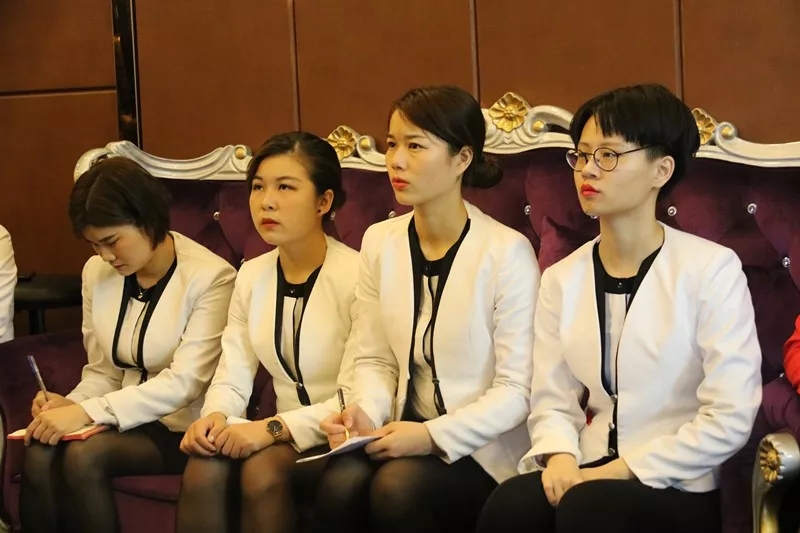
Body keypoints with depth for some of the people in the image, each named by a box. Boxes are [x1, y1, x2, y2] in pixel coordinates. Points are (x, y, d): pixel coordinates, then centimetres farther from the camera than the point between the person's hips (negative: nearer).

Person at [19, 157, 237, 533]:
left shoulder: (211, 278, -14)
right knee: (38, 456, -25)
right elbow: (103, 371, 11)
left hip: (187, 428, -5)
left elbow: (185, 381, -21)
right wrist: (71, 403, -11)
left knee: (84, 456, -29)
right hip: (129, 420, 5)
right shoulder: (97, 272, 6)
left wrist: (88, 412, -26)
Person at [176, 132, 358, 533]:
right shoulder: (251, 276, 9)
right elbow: (232, 377, 5)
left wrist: (275, 428, -26)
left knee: (263, 468, -32)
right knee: (203, 468, -24)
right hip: (286, 435, 5)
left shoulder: (355, 276, -14)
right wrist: (215, 416, -17)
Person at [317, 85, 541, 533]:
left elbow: (518, 389, -12)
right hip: (409, 436, 4)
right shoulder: (380, 242, 6)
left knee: (397, 486, -32)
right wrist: (365, 412, -13)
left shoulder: (507, 251, -11)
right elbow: (375, 359, 8)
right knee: (340, 483, -28)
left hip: (484, 447, -4)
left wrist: (435, 435, -23)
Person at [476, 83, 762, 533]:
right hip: (588, 474, 4)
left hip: (677, 488, -4)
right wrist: (559, 455, -14)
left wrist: (624, 470, -15)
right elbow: (552, 400, 8)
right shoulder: (562, 279, 8)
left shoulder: (711, 269, -8)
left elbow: (730, 419, -12)